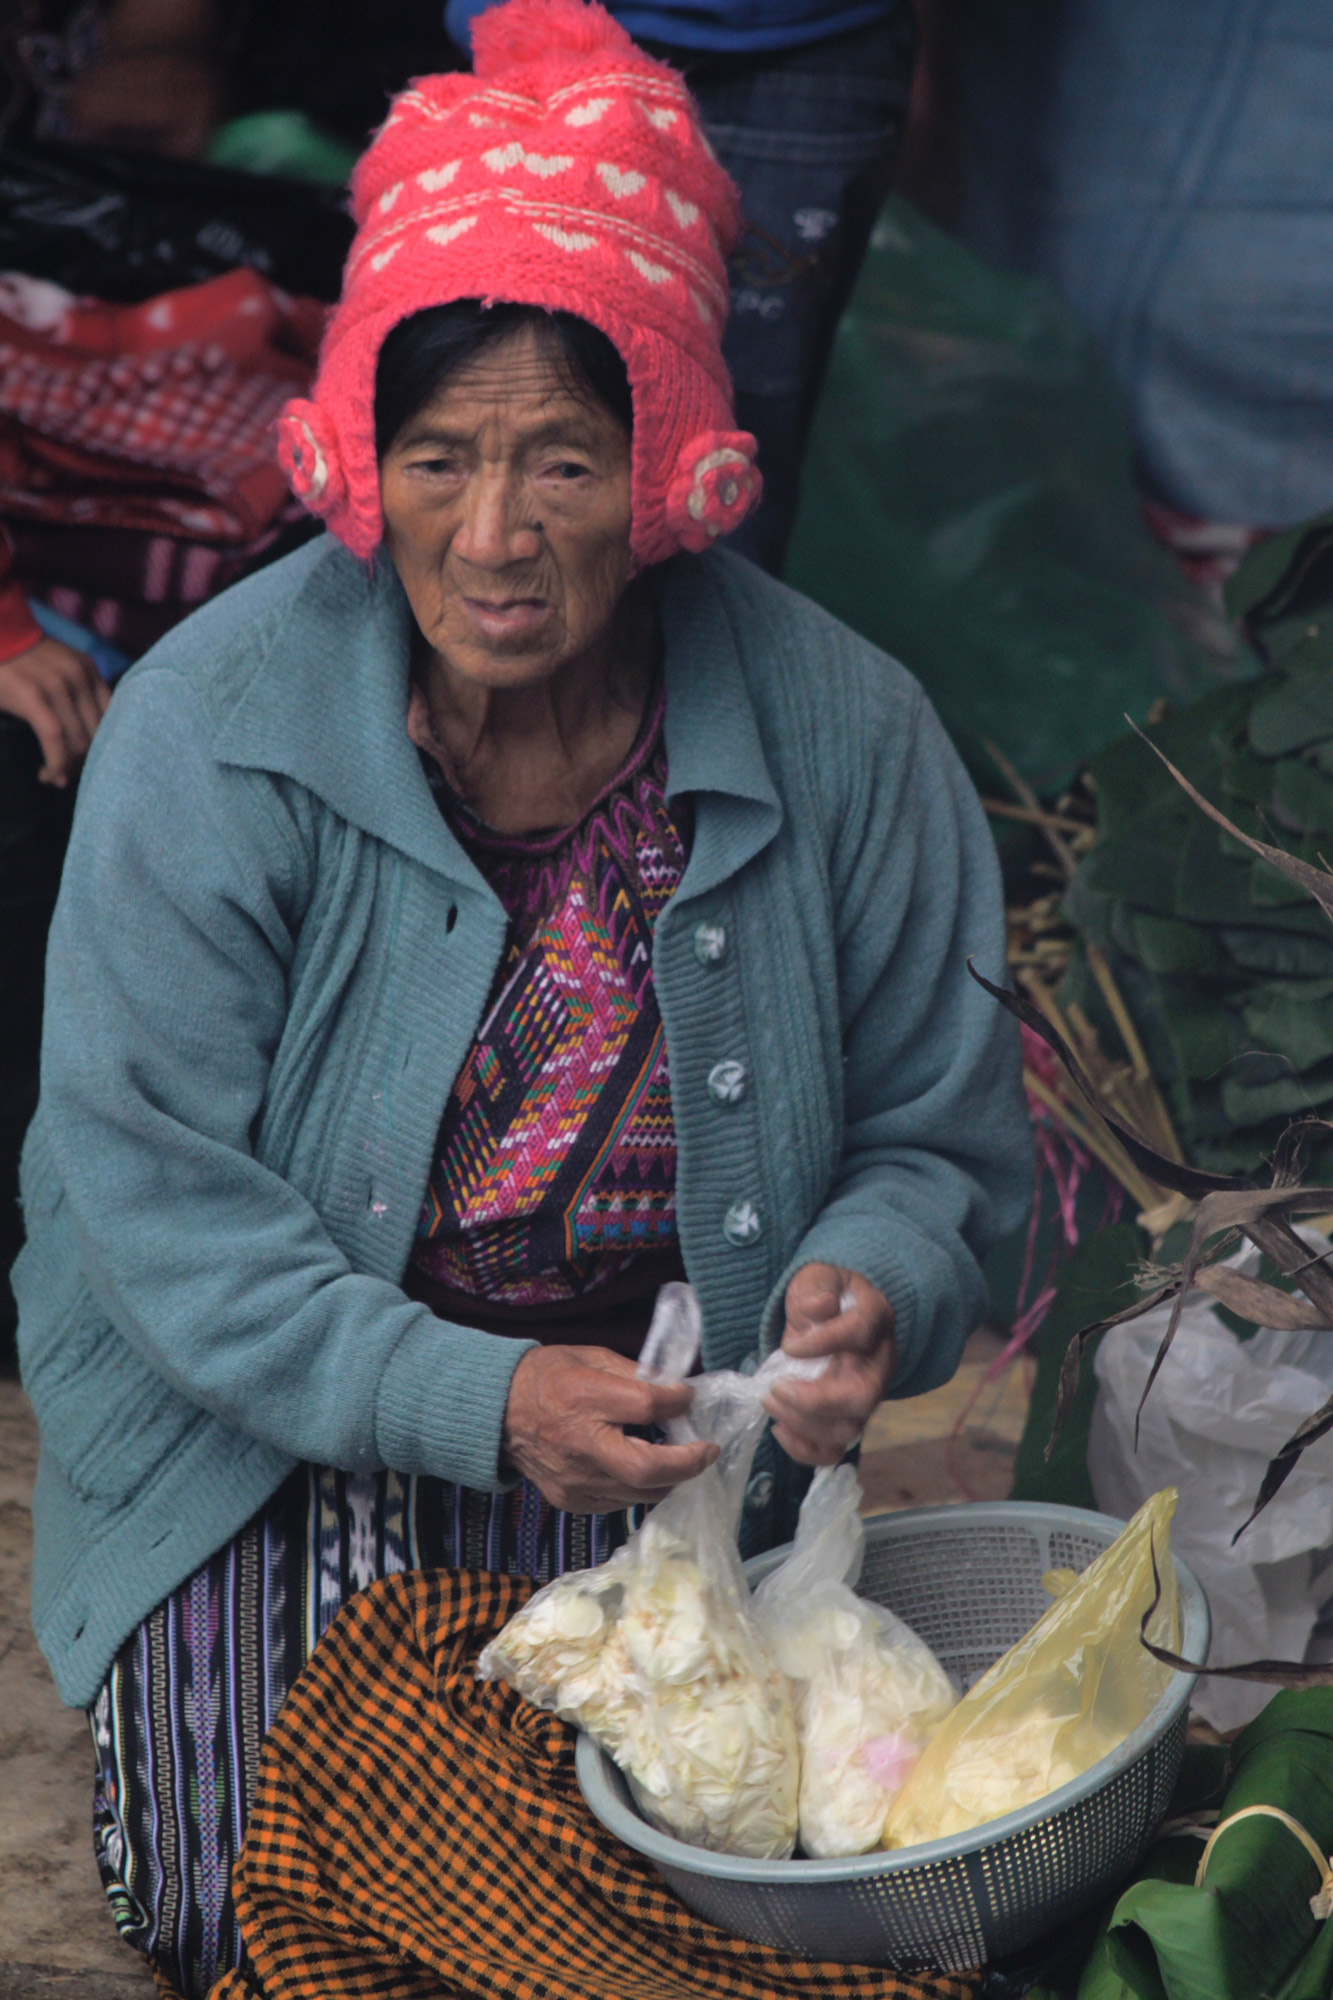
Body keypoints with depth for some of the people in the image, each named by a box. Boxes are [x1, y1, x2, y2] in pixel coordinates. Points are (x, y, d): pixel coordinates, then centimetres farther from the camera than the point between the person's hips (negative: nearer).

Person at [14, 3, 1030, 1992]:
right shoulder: (210, 731, -17)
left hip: (675, 1442, 2)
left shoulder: (842, 732, -11)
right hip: (281, 1441, -1)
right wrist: (475, 1399, -27)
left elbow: (941, 1133, 0)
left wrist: (869, 1290, -23)